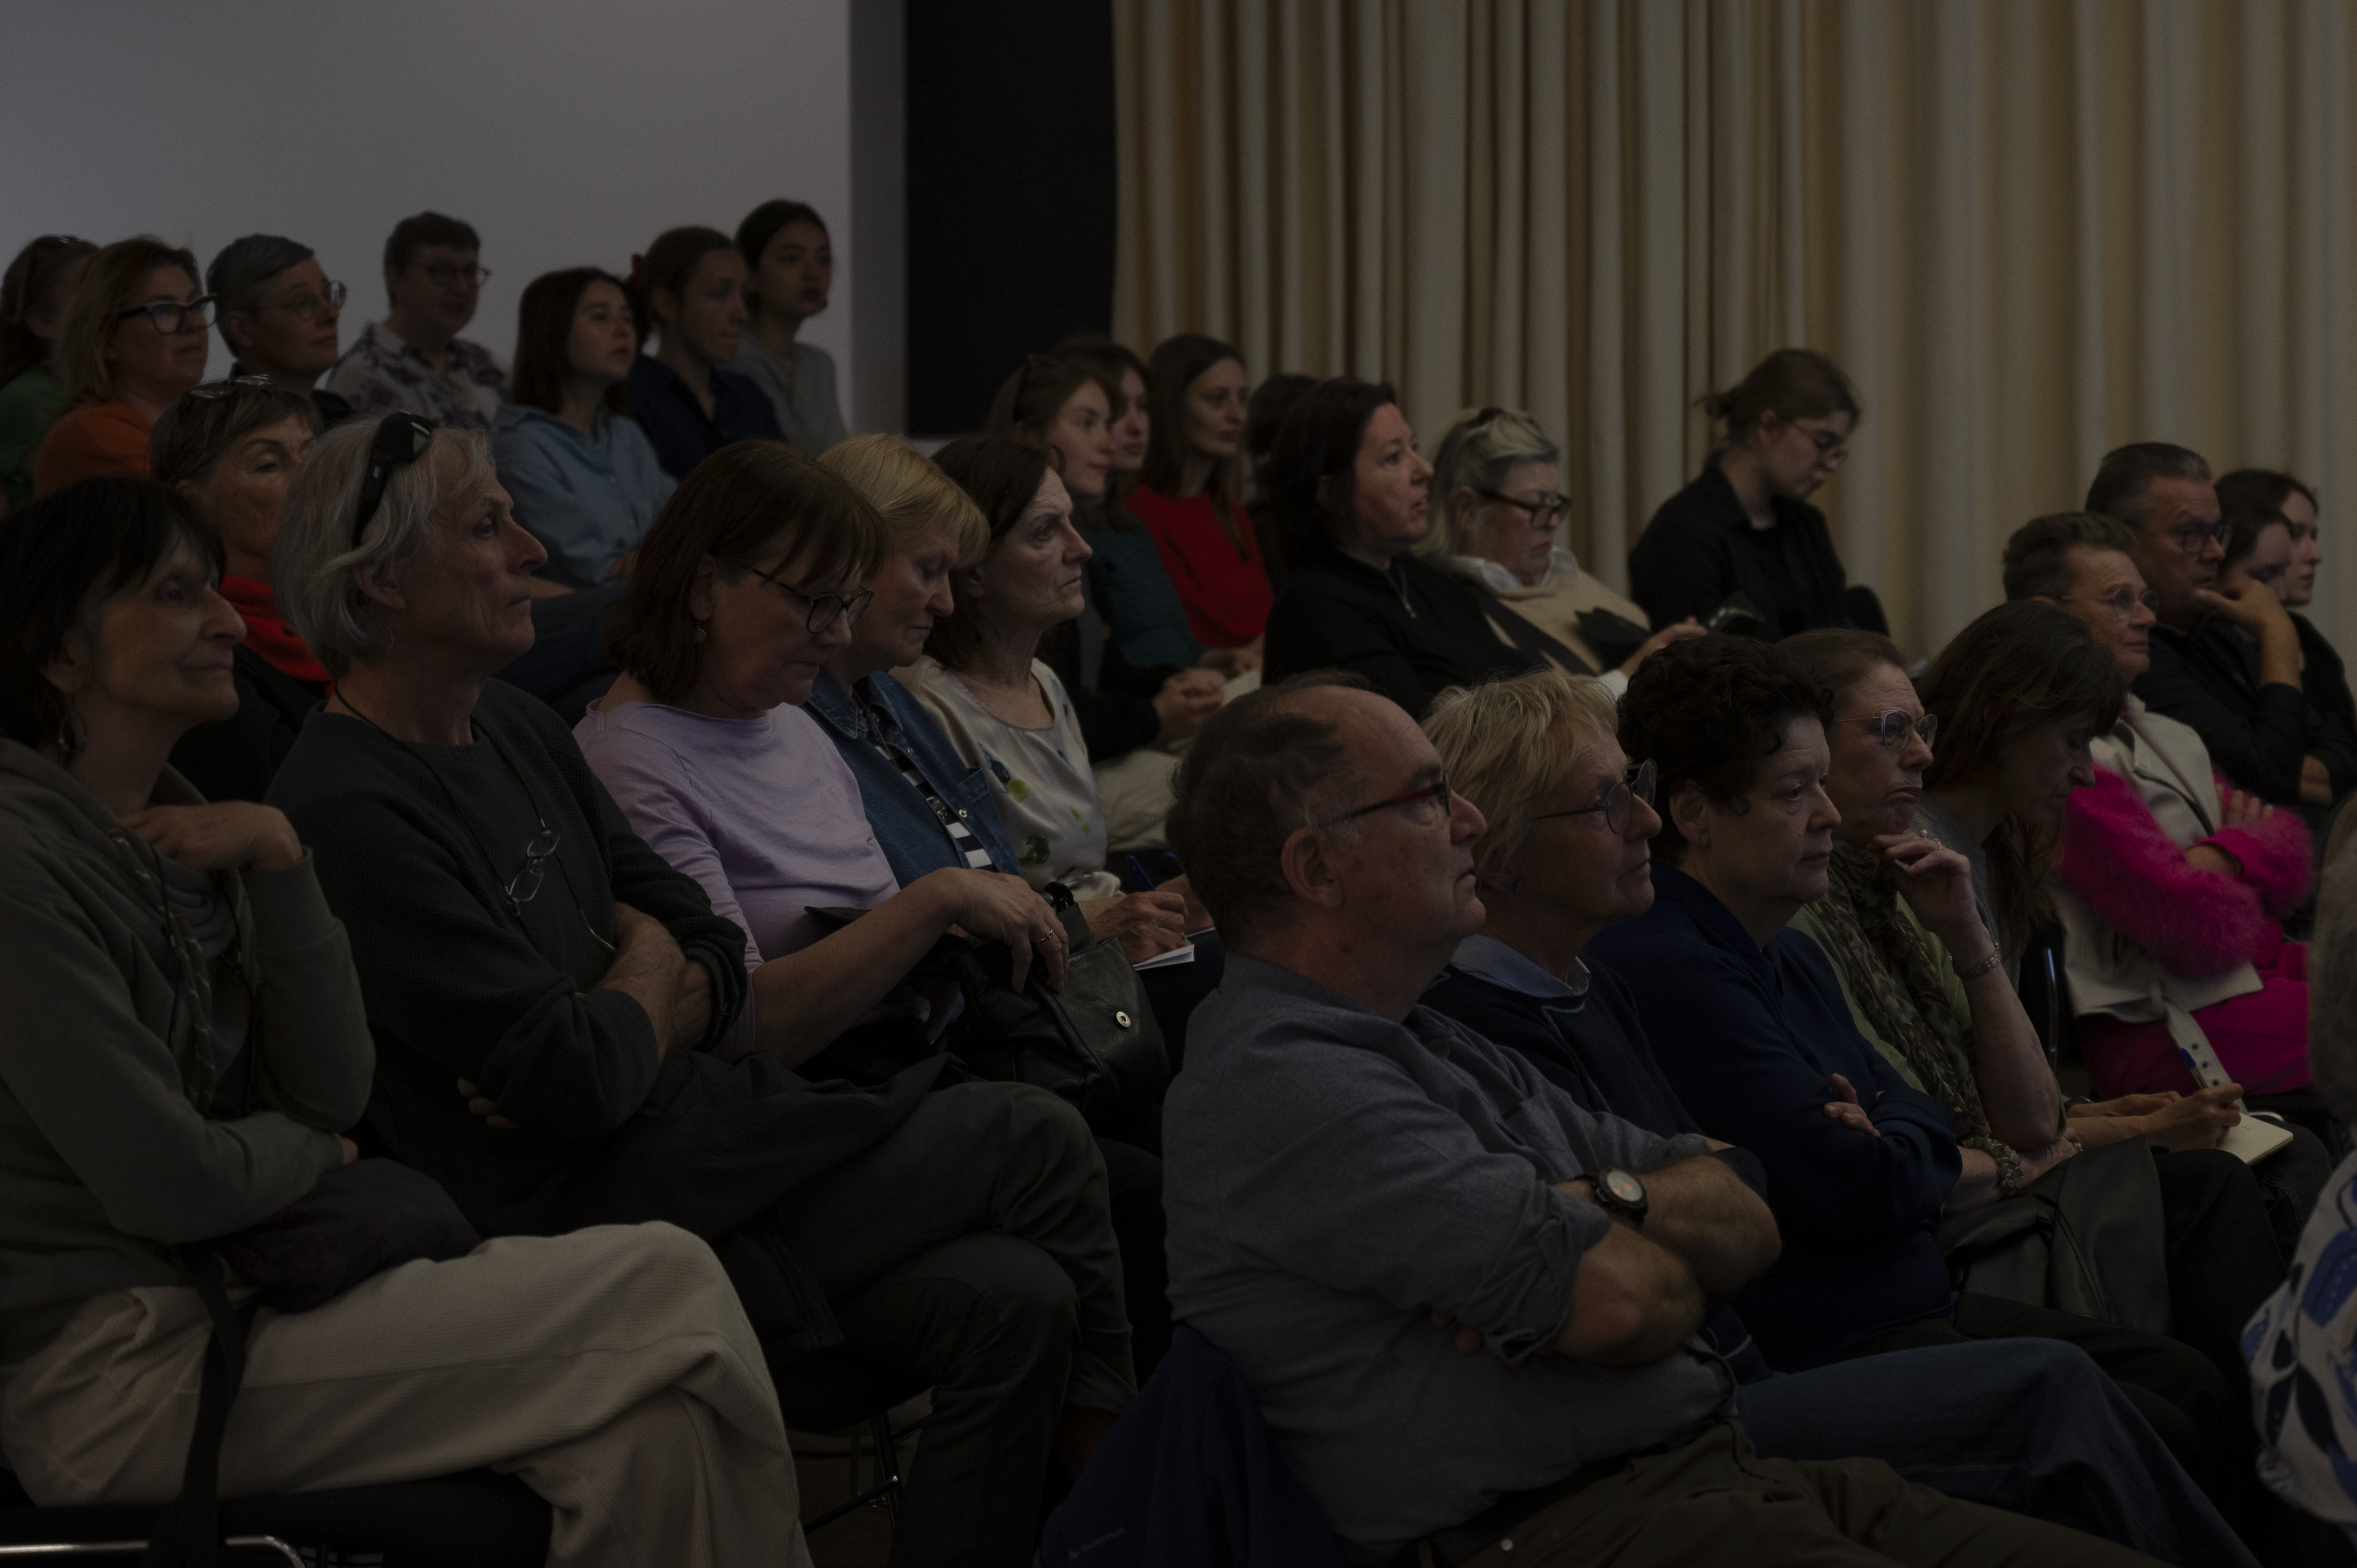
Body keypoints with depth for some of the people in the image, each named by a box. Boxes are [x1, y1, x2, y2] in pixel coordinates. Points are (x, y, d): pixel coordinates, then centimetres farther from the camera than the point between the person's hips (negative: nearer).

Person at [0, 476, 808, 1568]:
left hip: (226, 1292, 8)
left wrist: (279, 865, -3)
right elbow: (168, 1183, -17)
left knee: (651, 1436, -13)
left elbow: (334, 1091, 8)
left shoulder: (180, 830, 14)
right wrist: (315, 1151, 4)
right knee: (665, 1286, -13)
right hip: (101, 1373, -8)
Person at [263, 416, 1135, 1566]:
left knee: (1014, 1302, -8)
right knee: (1038, 1144, -10)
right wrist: (650, 980, 1)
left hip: (683, 1131, 9)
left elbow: (714, 952, 13)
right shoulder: (351, 813, -18)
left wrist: (628, 1033, -9)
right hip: (591, 1224, -9)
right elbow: (579, 1079, -21)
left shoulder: (516, 729, 12)